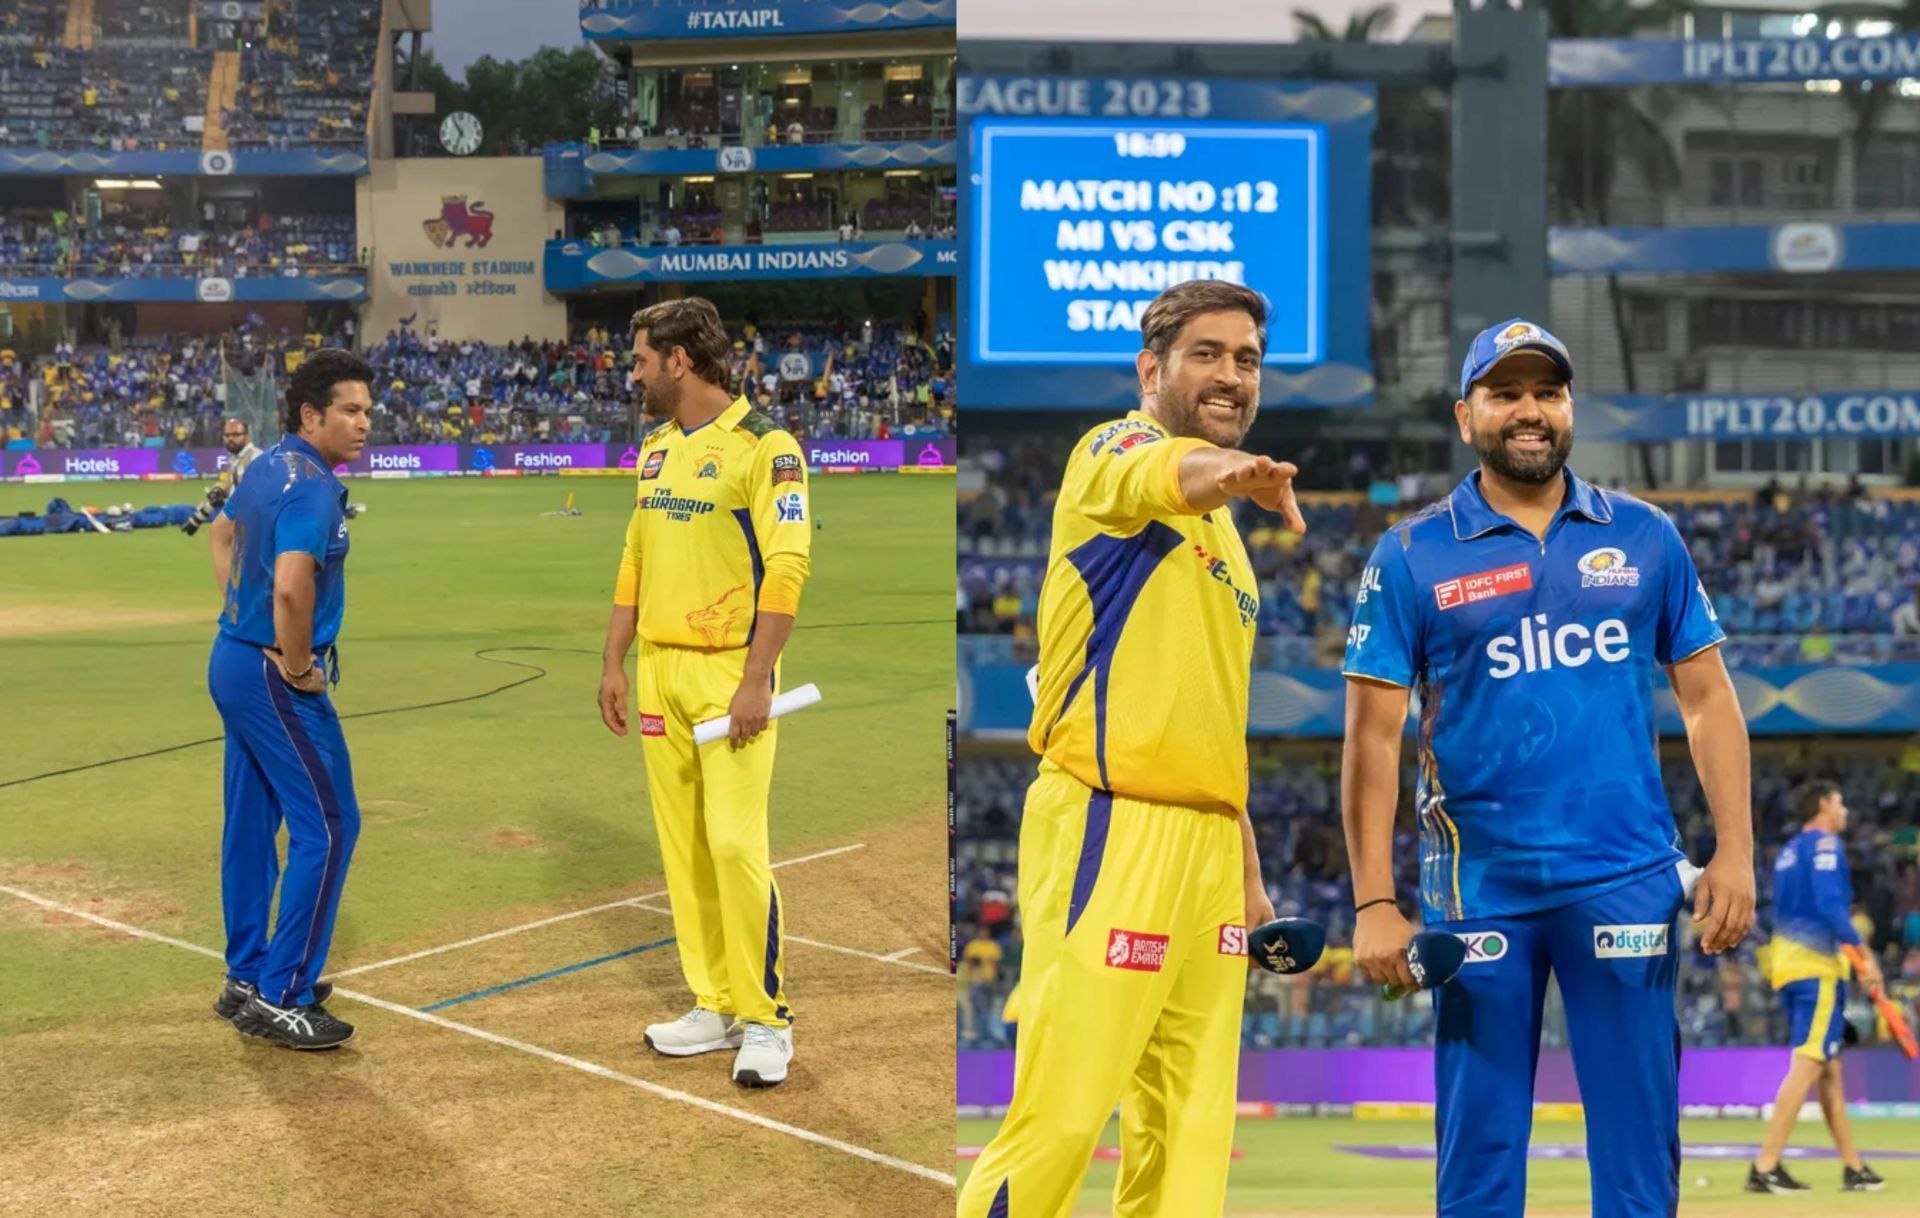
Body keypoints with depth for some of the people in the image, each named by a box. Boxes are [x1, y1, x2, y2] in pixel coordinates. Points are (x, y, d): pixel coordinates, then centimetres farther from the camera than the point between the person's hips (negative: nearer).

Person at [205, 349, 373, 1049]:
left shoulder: (267, 466, 10)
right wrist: (298, 667, -21)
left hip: (234, 661, 10)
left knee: (251, 825, 17)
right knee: (327, 826, -5)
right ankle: (279, 999, -2)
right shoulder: (311, 486, -20)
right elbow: (292, 584, -35)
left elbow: (222, 534, 28)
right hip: (275, 677, -10)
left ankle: (246, 979, 27)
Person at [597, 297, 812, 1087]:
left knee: (735, 844, -11)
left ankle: (766, 1018, 1)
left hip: (730, 674, -7)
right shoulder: (656, 447, 14)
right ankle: (716, 1006, 17)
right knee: (682, 847, 8)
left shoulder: (762, 446, -10)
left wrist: (757, 681, -20)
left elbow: (786, 568, -15)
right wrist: (615, 663, 14)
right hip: (662, 671, 7)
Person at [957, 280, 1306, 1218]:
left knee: (1188, 1127, 7)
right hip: (1110, 830, -8)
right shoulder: (1114, 451, -2)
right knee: (1061, 1115, -9)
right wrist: (1232, 470, -51)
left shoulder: (1226, 536, 21)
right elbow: (1172, 473, -28)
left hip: (1210, 844, 8)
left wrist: (1250, 875, 20)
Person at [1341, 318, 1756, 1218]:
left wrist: (1735, 853, -1)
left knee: (1639, 1139, 3)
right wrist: (1374, 904, -7)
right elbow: (1374, 736, -1)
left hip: (1628, 880, 1)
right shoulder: (1411, 556, 2)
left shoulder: (1645, 536, 8)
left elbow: (1706, 698, 10)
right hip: (1478, 889, -1)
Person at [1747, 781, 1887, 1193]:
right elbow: (1829, 904, -19)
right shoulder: (1826, 843, -6)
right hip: (1816, 964, -9)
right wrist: (1862, 950, -23)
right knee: (1808, 1064, -12)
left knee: (1829, 1067, 14)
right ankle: (1765, 1168, -19)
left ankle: (1853, 1167, 20)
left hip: (1786, 959, 9)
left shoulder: (1788, 851, 19)